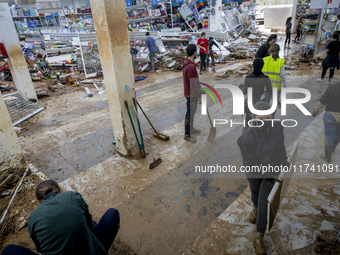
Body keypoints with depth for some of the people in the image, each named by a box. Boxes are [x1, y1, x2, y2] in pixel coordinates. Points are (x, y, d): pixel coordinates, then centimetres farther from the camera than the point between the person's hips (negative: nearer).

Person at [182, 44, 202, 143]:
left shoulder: (186, 62, 7)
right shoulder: (191, 67, -26)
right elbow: (192, 84, -25)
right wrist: (198, 95, -17)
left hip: (191, 93, 10)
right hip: (191, 94, -10)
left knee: (192, 112, 22)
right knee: (190, 114, 1)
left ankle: (191, 129, 38)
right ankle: (187, 135, 13)